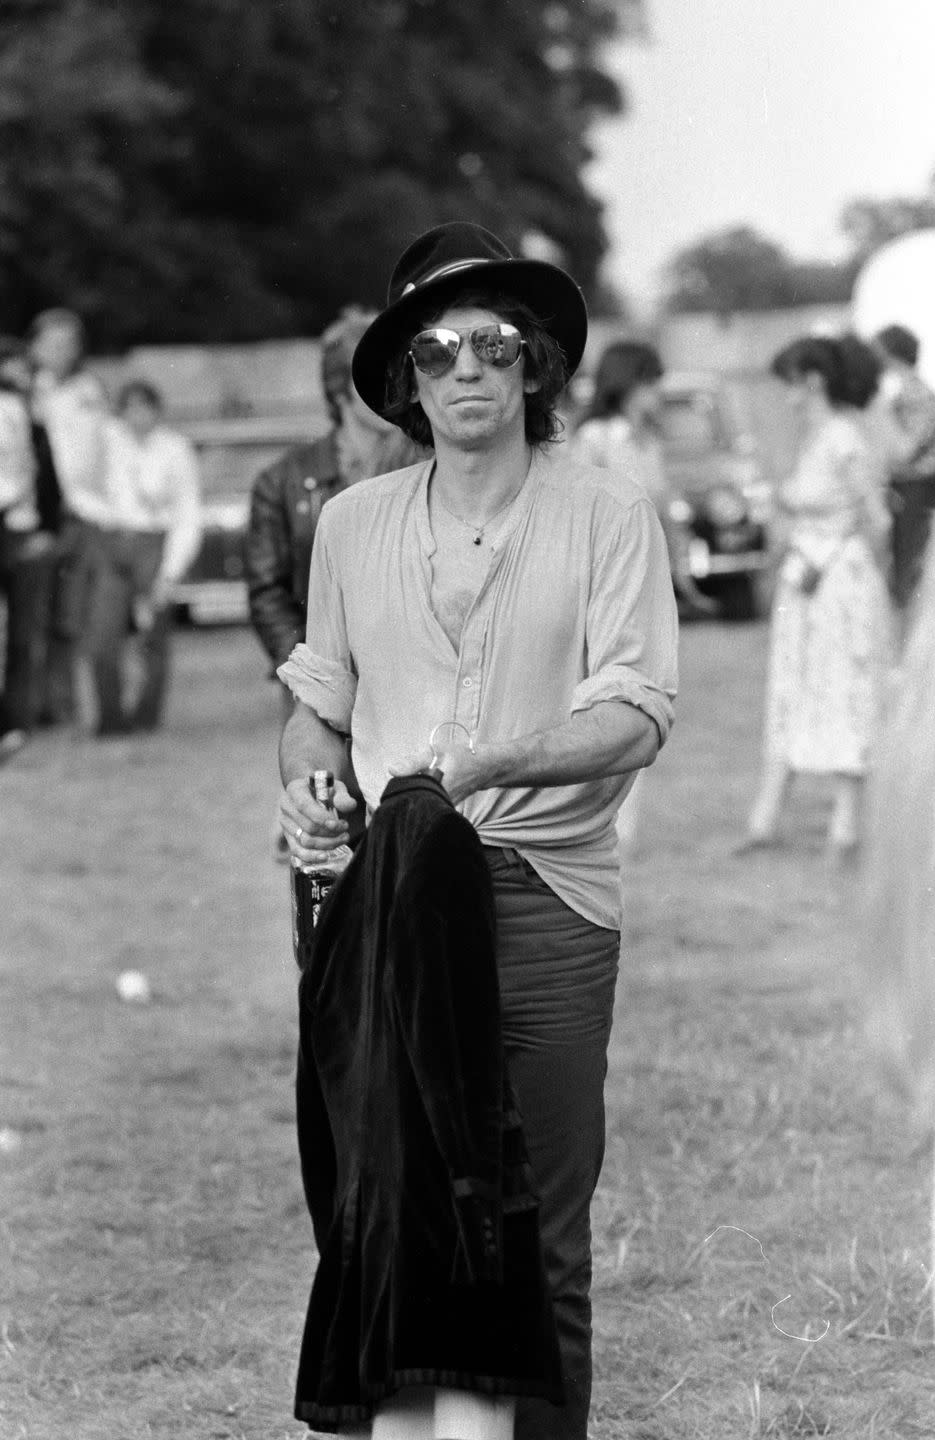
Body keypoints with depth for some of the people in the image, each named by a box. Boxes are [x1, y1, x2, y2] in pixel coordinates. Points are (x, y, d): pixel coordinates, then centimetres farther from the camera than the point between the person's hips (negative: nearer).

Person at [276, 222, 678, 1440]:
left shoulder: (608, 517, 0)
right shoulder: (352, 524, 12)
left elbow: (635, 717, -9)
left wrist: (486, 765, -24)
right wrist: (308, 785, -3)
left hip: (546, 896, -3)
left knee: (542, 1238, -1)